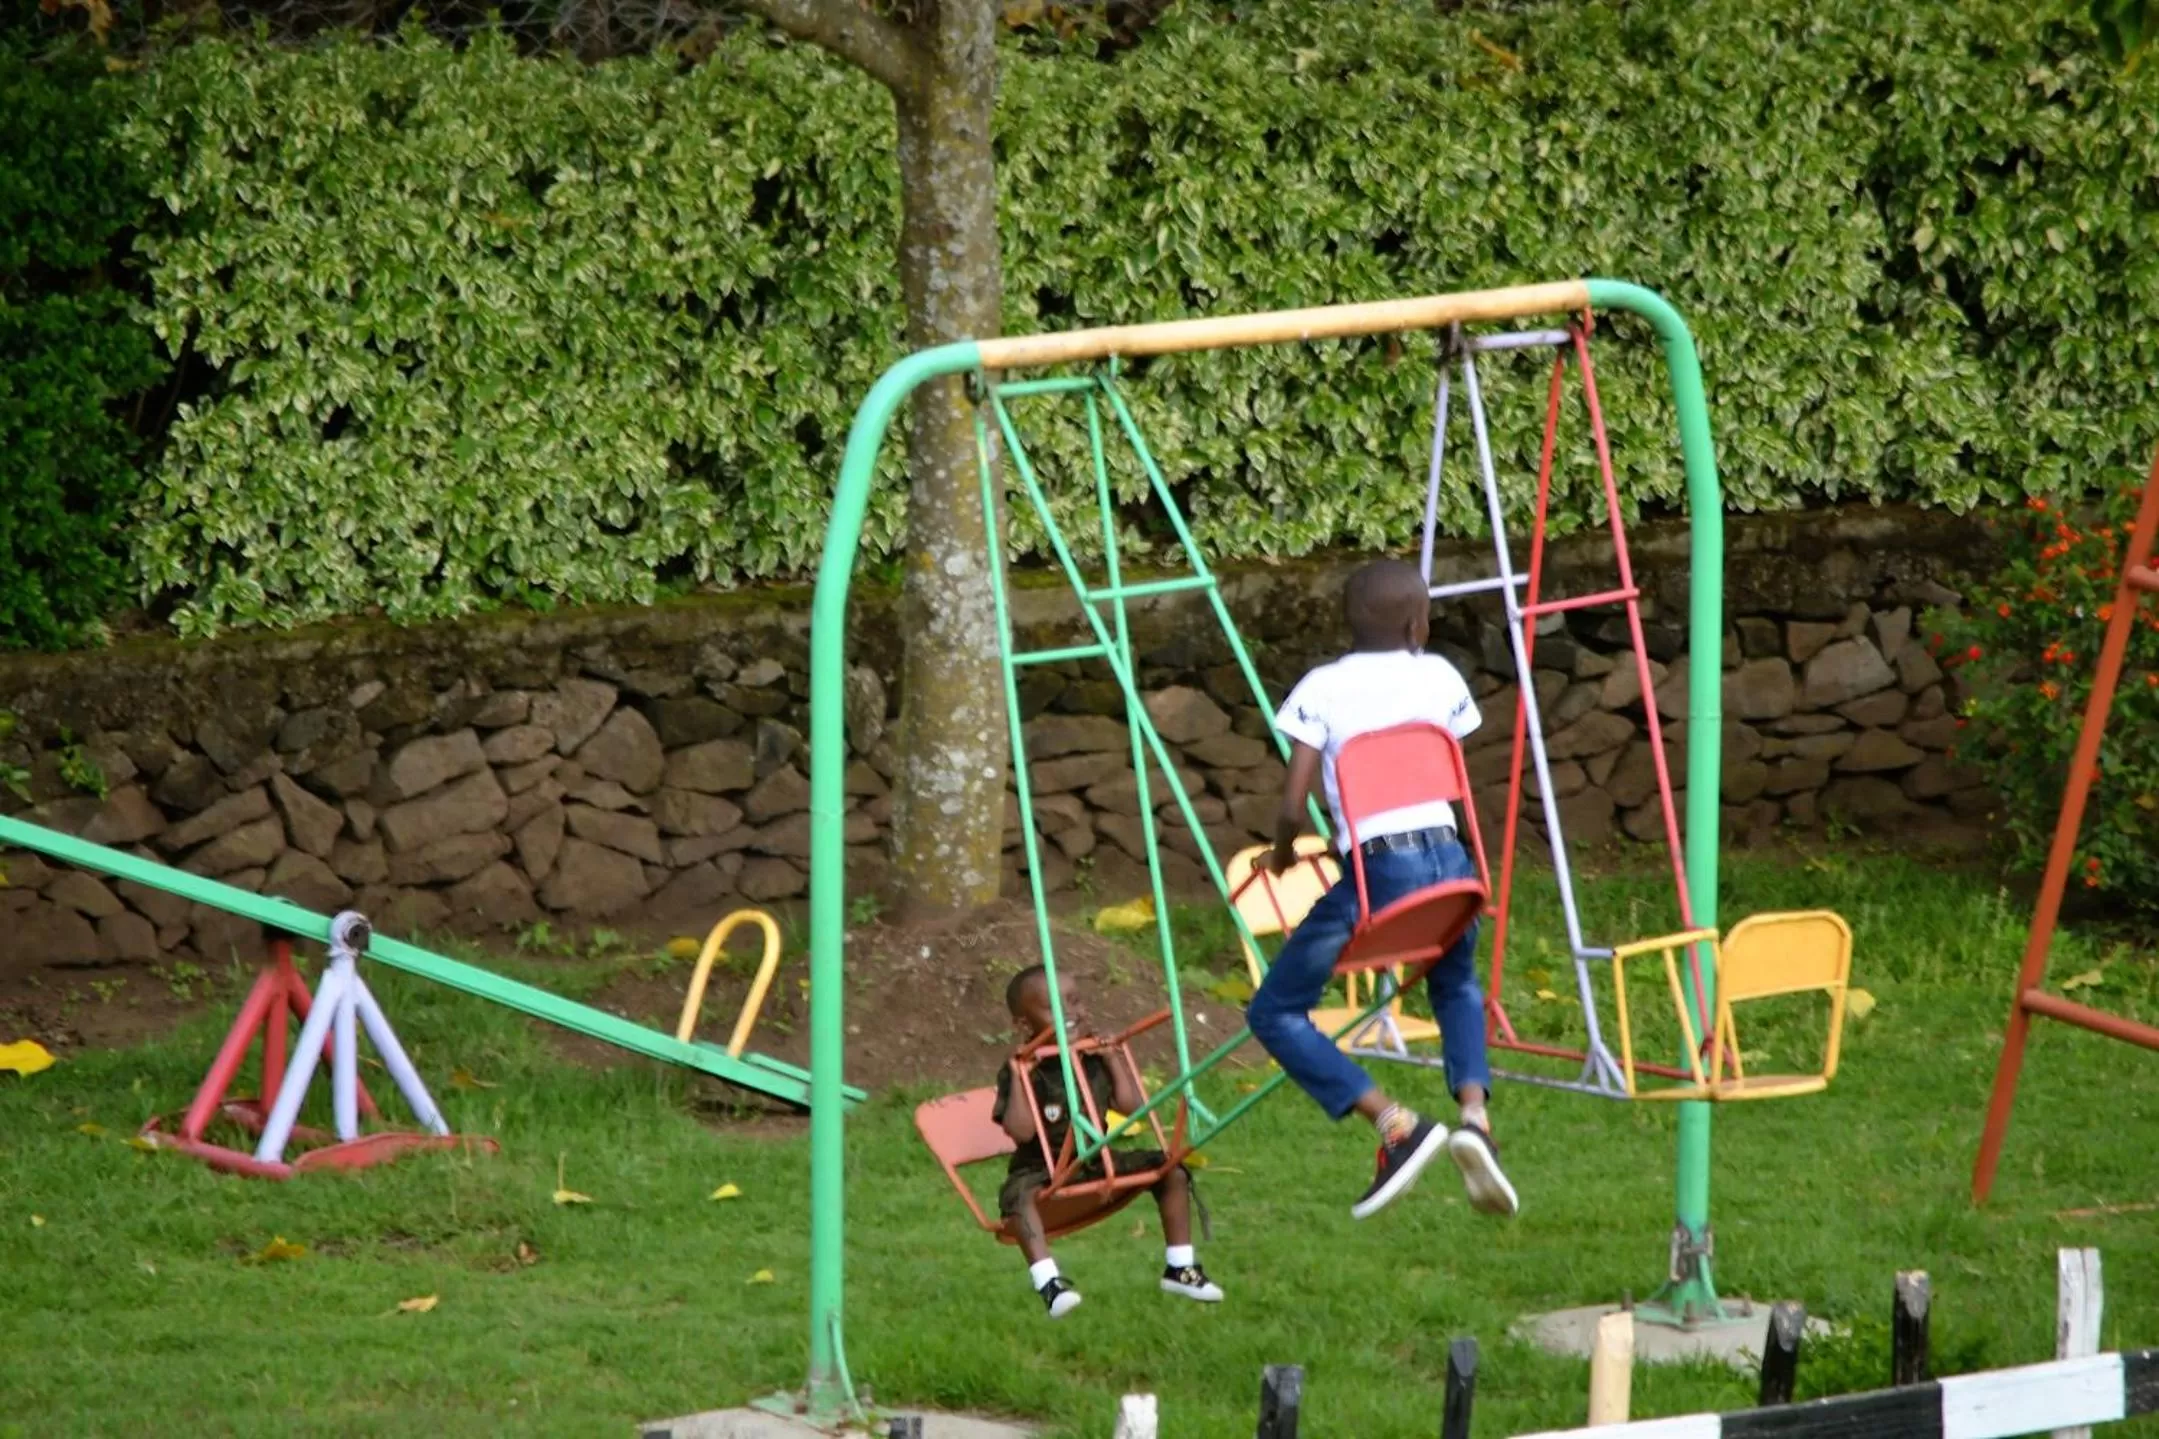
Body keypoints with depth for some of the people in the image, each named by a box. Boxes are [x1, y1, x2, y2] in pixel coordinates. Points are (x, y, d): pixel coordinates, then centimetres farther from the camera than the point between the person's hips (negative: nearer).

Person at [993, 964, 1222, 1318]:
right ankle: (1047, 1281, -49)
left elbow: (1130, 1104, 1)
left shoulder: (1094, 1060, 5)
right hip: (1043, 1170, -6)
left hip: (1097, 1163, 6)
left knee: (1172, 1169, -4)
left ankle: (1179, 1267, 4)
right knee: (1020, 1193, -39)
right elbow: (1021, 1131, -23)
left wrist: (1113, 1059, -1)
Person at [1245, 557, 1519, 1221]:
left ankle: (1396, 1124, -5)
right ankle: (1474, 1113, 8)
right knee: (1455, 986, 34)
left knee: (1275, 1013, 8)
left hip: (1375, 868, -4)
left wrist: (1282, 854, 17)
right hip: (1447, 858, 4)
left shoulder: (1323, 689, -1)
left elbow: (1293, 805, -6)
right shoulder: (1439, 677, 9)